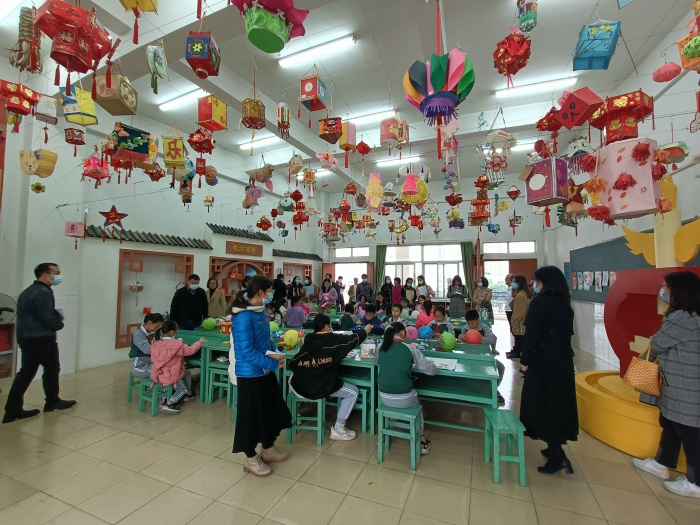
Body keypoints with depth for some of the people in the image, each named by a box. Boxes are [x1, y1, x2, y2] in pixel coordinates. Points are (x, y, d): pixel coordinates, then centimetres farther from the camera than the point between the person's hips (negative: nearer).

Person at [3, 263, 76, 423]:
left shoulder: (28, 291, 14)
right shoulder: (43, 293, -19)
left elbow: (34, 315, 18)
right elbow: (48, 319, -20)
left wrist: (56, 314, 7)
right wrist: (59, 323, 0)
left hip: (26, 338, 9)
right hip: (42, 339, -9)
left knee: (26, 372, 12)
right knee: (52, 369, 8)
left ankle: (12, 410, 12)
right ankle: (52, 402, 22)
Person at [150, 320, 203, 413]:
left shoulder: (155, 344, -4)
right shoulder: (177, 344, -21)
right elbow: (190, 350, -9)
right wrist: (200, 342, 4)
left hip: (157, 376, 7)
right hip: (171, 376, -6)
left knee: (183, 388, 26)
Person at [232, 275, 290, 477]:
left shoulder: (261, 312, 2)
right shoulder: (243, 317, -25)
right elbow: (247, 351, -25)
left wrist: (276, 353, -4)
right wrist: (273, 363, -20)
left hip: (265, 371, 9)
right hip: (250, 374, -9)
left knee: (272, 409, 21)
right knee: (251, 414, 10)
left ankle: (268, 449, 42)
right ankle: (251, 459, 32)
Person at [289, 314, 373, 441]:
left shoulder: (308, 341, 1)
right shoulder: (333, 339, -9)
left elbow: (292, 364, 2)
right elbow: (352, 340, 5)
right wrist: (365, 331, 22)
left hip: (300, 387, 5)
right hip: (322, 387, -5)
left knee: (292, 378, 38)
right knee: (353, 391, 12)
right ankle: (338, 429, 12)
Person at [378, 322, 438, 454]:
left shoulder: (381, 348, -1)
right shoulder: (410, 349, -10)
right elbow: (432, 370, -4)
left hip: (384, 398, 2)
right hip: (404, 400, -2)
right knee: (417, 403, 32)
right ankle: (422, 441, 36)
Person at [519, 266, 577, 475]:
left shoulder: (540, 302, -15)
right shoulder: (565, 304, 7)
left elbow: (532, 334, -18)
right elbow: (567, 332, 12)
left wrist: (525, 360, -10)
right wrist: (561, 353, 20)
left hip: (543, 361, -7)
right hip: (563, 360, 7)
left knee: (543, 403, 3)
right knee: (560, 402, 15)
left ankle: (557, 455, 6)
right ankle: (555, 448, 28)